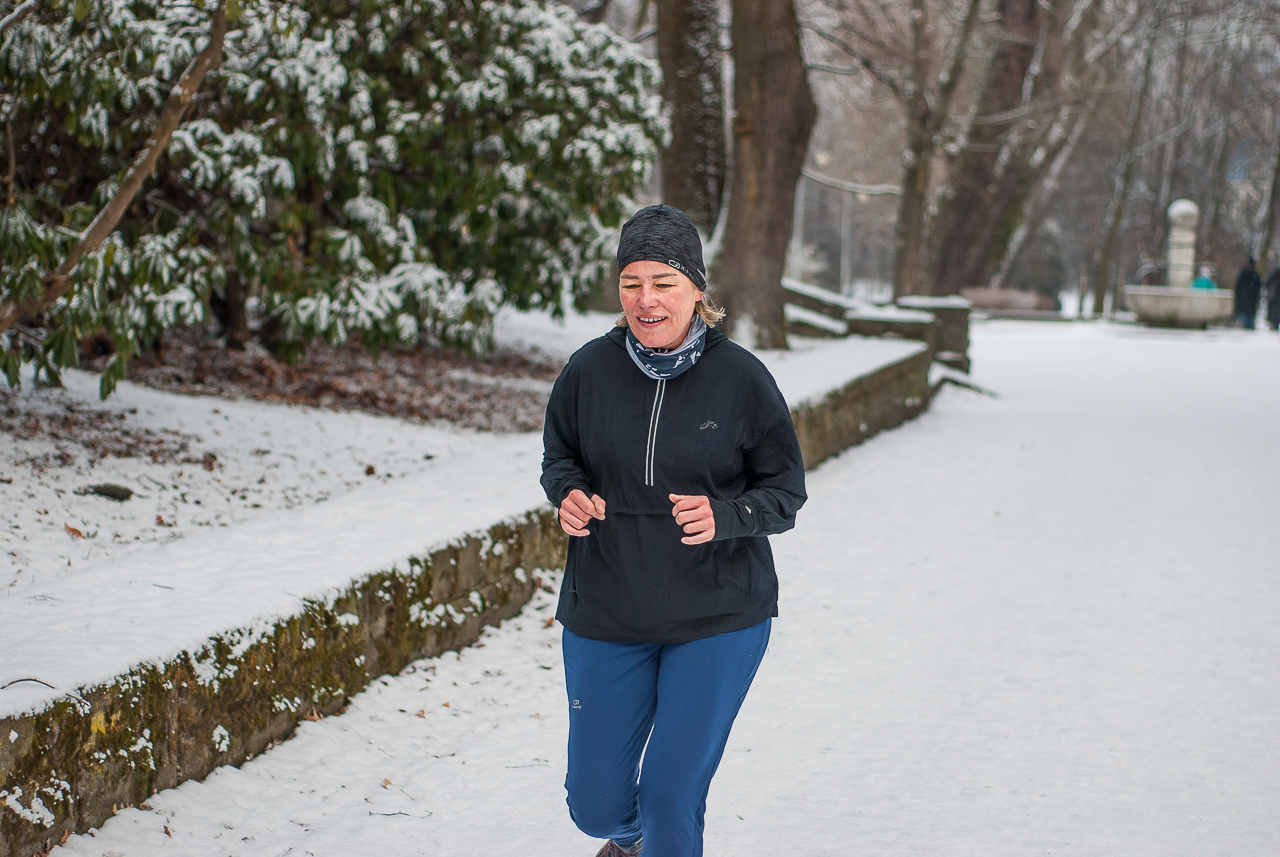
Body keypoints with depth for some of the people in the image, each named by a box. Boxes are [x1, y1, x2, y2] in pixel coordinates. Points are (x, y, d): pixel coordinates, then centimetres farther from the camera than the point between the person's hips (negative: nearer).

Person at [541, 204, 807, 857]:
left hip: (718, 616, -2)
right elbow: (558, 454, 11)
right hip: (605, 614, 2)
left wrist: (724, 516, -22)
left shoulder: (741, 379, -10)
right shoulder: (589, 370, -6)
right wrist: (569, 494, -12)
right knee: (596, 805, 11)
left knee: (672, 799, -2)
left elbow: (786, 489, -2)